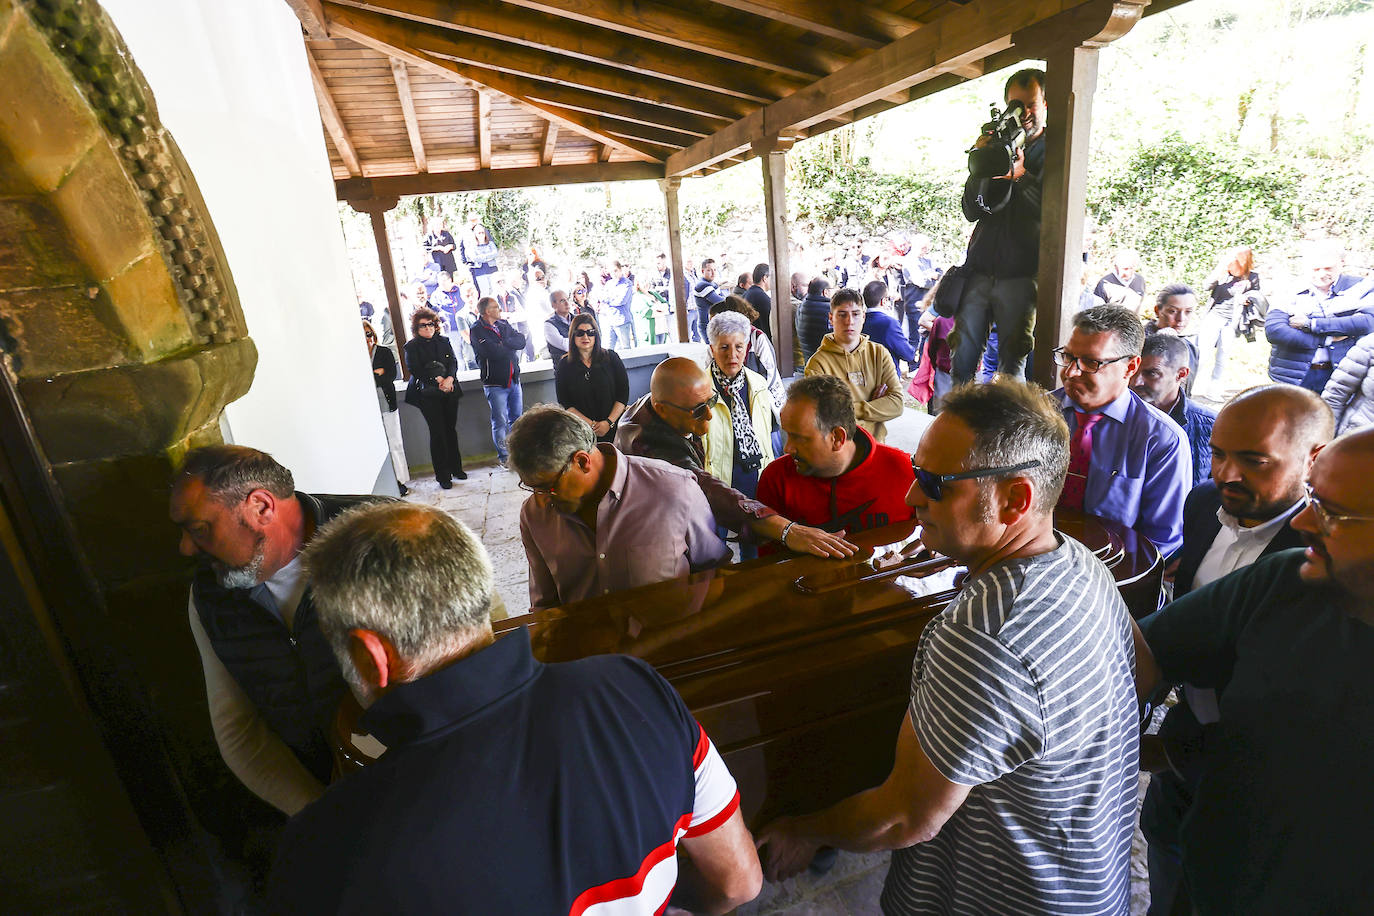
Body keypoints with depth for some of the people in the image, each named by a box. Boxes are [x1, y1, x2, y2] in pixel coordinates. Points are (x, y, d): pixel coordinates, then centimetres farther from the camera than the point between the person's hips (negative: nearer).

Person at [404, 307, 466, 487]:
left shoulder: (443, 341, 11)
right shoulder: (411, 347, 0)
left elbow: (453, 362, 2)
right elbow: (415, 370, -7)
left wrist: (449, 379, -16)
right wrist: (437, 380, -14)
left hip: (449, 391, 4)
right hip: (428, 395, -3)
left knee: (451, 429, 8)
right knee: (437, 433, -3)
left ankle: (456, 468, 21)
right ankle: (443, 475, 5)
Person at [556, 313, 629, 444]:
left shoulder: (611, 357, 4)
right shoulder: (564, 365, 4)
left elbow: (623, 394, 1)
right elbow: (565, 404, 0)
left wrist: (609, 422, -10)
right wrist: (591, 424, -10)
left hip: (614, 427, 0)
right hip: (582, 431, 0)